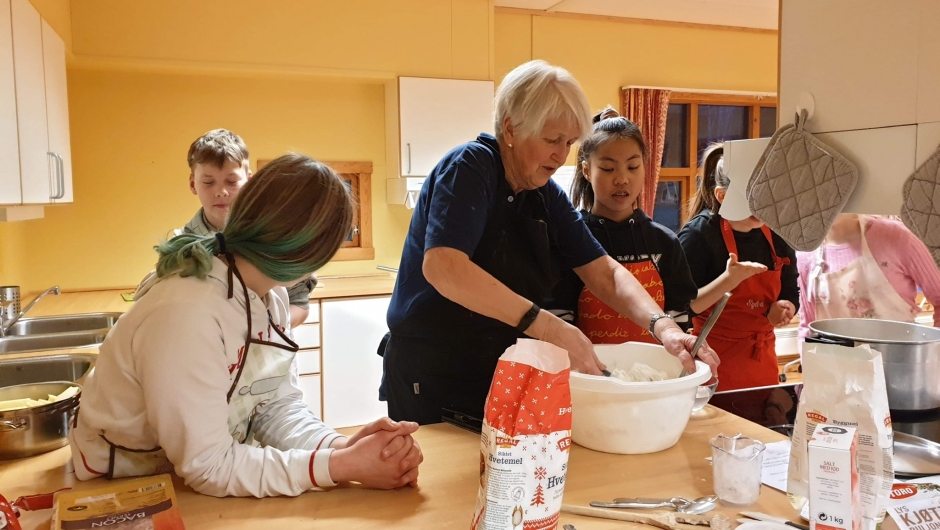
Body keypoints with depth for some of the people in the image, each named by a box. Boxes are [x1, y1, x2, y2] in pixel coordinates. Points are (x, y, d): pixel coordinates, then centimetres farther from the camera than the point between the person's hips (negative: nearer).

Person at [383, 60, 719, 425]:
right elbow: (443, 267, -34)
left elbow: (605, 273, 1)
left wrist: (663, 326, -17)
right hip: (431, 380, -6)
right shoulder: (469, 168, -18)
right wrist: (549, 328, -37)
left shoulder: (547, 195, 3)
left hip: (501, 377, 7)